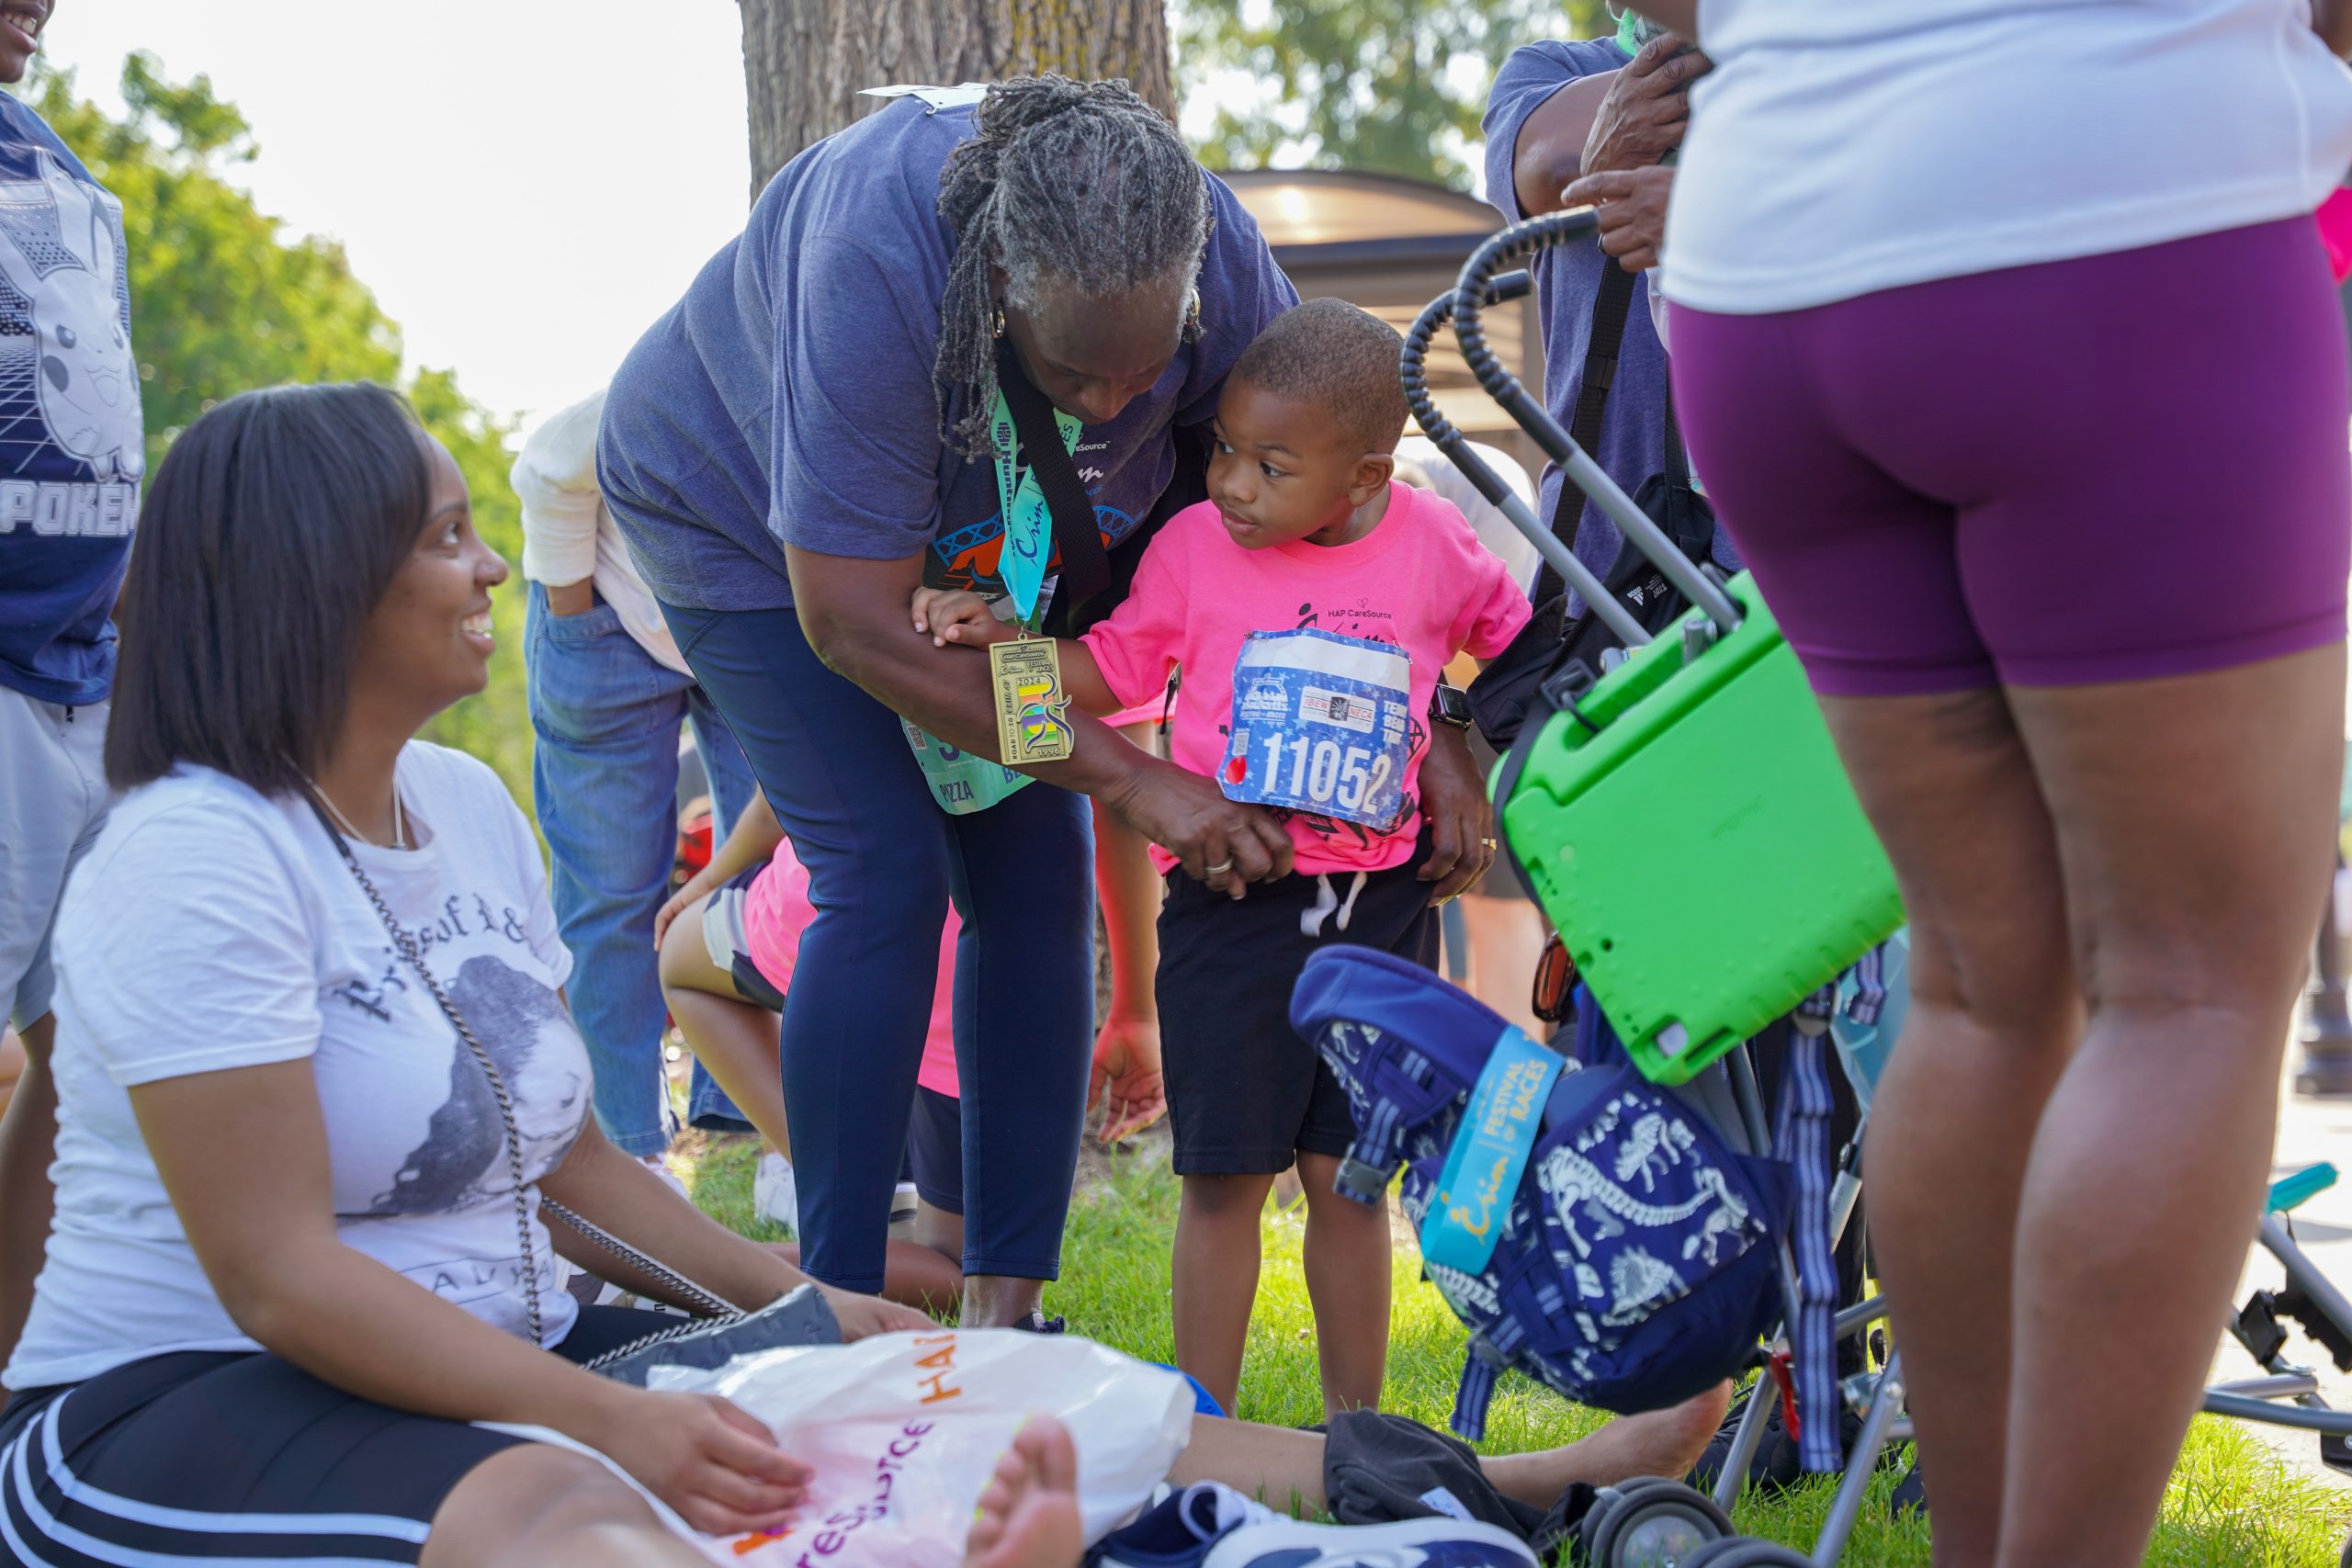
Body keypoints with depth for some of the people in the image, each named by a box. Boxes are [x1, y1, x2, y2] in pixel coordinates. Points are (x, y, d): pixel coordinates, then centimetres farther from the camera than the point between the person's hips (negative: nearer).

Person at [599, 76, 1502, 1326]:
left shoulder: (1217, 255, -29)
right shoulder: (874, 268, -43)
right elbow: (851, 623, -37)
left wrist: (1430, 732, -23)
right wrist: (1128, 776, -37)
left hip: (981, 542, 5)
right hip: (748, 511, -5)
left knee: (1036, 874, -6)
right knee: (886, 876, -18)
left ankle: (1004, 1314, 1)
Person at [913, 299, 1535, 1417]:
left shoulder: (1434, 546, -2)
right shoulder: (1194, 545, -4)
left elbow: (1514, 634, 17)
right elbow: (1114, 669, 4)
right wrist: (999, 636, -9)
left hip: (1380, 904, 1)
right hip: (1231, 897, -1)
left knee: (1348, 1179, 9)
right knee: (1223, 1176, 1)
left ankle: (1355, 1423, 21)